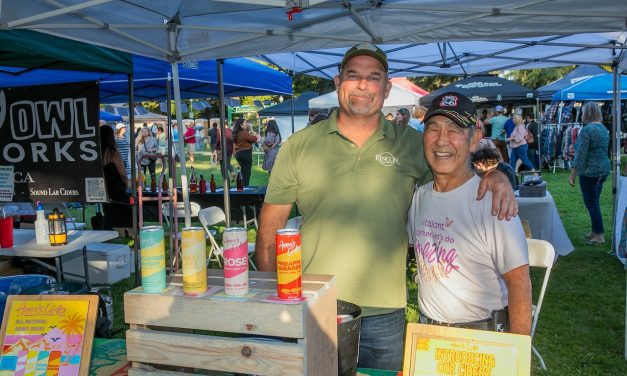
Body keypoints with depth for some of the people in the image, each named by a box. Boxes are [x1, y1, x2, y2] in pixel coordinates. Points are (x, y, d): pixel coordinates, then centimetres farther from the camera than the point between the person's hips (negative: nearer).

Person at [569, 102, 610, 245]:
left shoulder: (586, 129, -16)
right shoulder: (603, 128, 10)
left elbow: (581, 154, -19)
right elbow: (605, 150, 18)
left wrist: (573, 174, -15)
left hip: (589, 171, -8)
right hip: (604, 169, 8)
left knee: (591, 203, -2)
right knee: (595, 202, 16)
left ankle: (598, 235, 0)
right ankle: (595, 231, 23)